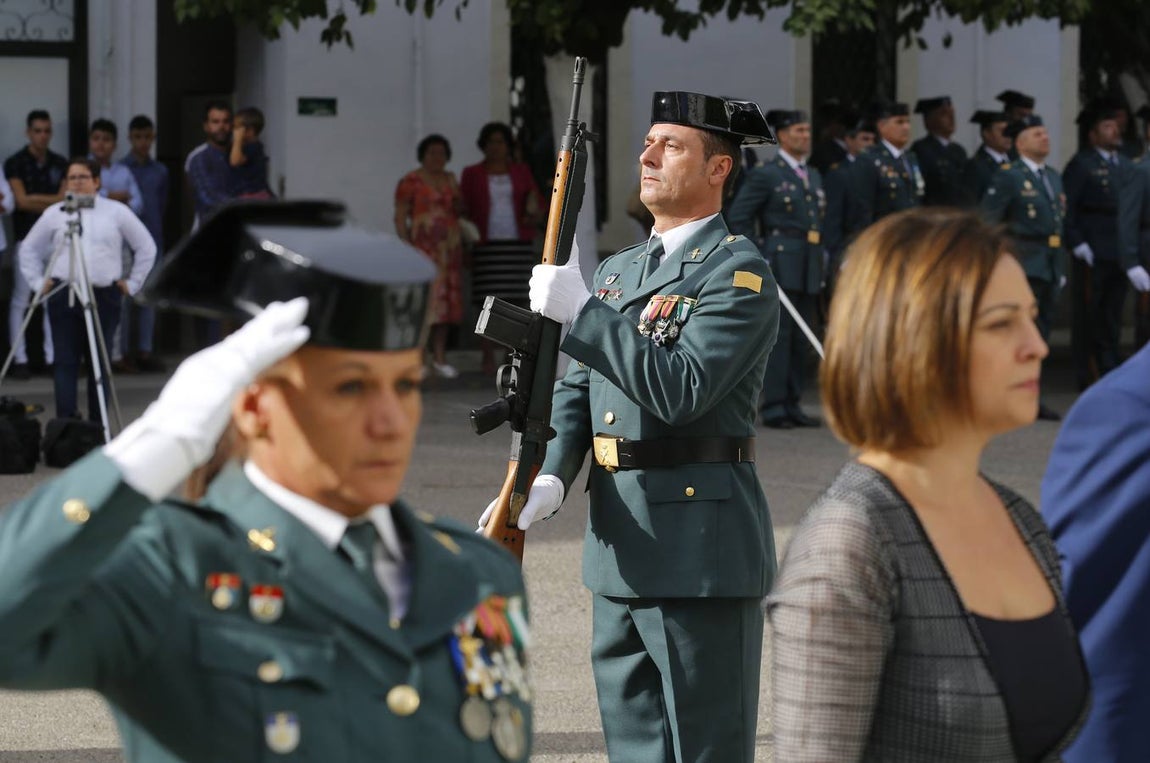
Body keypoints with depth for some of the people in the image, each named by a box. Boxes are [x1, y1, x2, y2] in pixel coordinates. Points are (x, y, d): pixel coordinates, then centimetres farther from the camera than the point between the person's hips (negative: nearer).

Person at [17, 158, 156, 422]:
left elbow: (146, 247, 13)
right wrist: (38, 282, 10)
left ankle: (97, 427, 7)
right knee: (65, 361, -4)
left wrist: (133, 282, 8)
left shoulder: (117, 212, 7)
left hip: (104, 296, 0)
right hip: (64, 297, 0)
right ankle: (65, 423, -5)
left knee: (99, 363, 2)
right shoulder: (54, 214, 9)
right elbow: (29, 249, 18)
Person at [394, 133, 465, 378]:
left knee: (445, 301, 5)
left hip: (449, 248, 6)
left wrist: (458, 206, 3)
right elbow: (400, 217, -6)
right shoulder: (411, 181, -3)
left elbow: (460, 211, 26)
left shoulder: (451, 180, 16)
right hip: (423, 247, -6)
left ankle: (439, 357, 9)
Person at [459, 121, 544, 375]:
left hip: (519, 246, 1)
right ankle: (488, 359, -2)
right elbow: (463, 211, 6)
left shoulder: (521, 172, 11)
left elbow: (538, 208, 12)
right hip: (487, 247, -1)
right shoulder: (472, 174, 7)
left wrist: (535, 216, -11)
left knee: (517, 301, -2)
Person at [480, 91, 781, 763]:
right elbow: (575, 391, 13)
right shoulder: (617, 271, 17)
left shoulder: (740, 272, -9)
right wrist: (550, 479, -6)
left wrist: (580, 311, -20)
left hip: (701, 547, -8)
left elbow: (679, 390, -21)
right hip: (622, 548, 8)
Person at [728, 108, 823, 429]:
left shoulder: (814, 176, 18)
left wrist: (822, 255, 13)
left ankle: (792, 405, 13)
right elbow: (737, 219, -7)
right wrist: (757, 258, -12)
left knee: (801, 339, 8)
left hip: (809, 268, 7)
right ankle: (773, 407, -5)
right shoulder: (765, 175, -4)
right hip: (780, 265, -7)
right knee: (778, 335, -8)